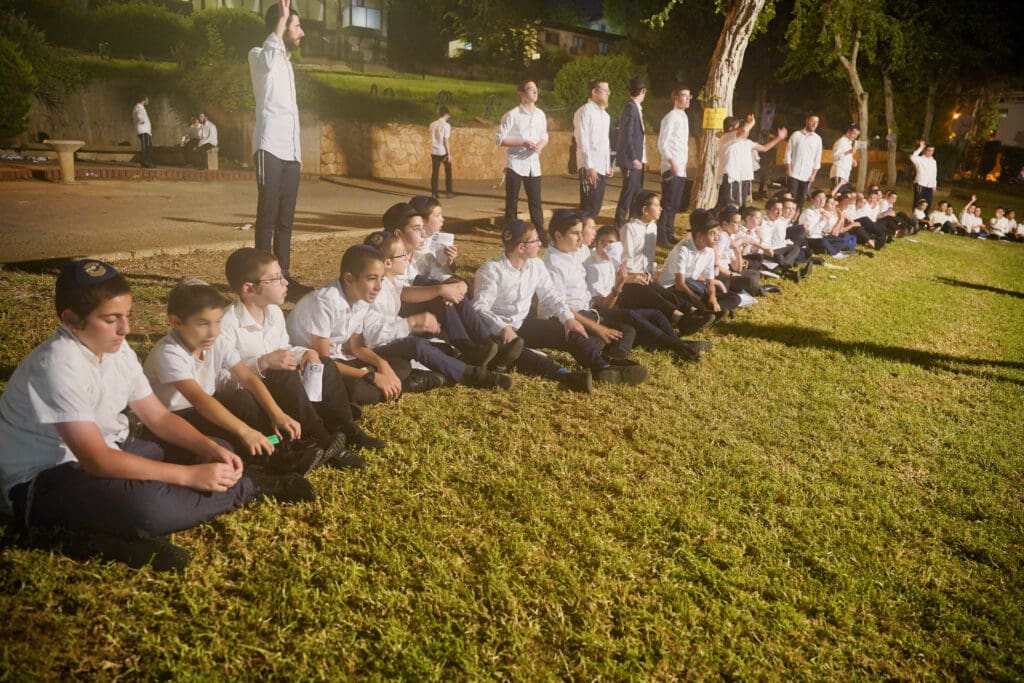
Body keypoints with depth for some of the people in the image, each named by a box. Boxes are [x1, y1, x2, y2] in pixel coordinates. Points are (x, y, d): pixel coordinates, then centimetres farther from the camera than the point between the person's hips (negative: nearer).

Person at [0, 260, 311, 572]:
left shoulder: (117, 348, -1)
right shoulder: (58, 365, -26)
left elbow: (158, 416, 5)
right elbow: (97, 461, -30)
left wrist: (211, 448, -13)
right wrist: (190, 475, -30)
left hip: (107, 452, 9)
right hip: (42, 480, -9)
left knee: (217, 452, 5)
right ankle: (251, 485, -10)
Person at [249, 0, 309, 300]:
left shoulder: (286, 62, 24)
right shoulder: (259, 56, -1)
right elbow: (268, 61, -29)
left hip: (289, 153, 8)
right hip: (270, 150, -8)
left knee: (285, 219, 6)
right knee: (268, 216, -8)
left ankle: (283, 276, 9)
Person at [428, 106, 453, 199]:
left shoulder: (432, 124, 5)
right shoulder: (446, 125, -12)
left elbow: (428, 132, 24)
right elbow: (446, 141, -15)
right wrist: (449, 154, -12)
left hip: (434, 152, 5)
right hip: (443, 152, -5)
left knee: (434, 172, 7)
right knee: (448, 172, 10)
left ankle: (433, 193, 5)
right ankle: (448, 192, 12)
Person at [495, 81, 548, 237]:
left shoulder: (540, 115, 9)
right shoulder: (512, 115, -7)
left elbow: (544, 136, 19)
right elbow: (499, 138, -9)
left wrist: (540, 145, -5)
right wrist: (523, 143, -17)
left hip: (533, 163, 4)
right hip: (515, 164, -4)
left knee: (535, 201, 8)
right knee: (512, 202, 2)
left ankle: (540, 235, 15)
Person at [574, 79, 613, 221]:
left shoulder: (605, 114, 16)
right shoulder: (584, 112, -9)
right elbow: (582, 141, -15)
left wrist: (608, 164, 16)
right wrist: (589, 166, -20)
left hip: (602, 167, 8)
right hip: (590, 167, -8)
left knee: (597, 205, 9)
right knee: (588, 206, -6)